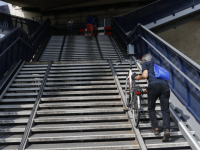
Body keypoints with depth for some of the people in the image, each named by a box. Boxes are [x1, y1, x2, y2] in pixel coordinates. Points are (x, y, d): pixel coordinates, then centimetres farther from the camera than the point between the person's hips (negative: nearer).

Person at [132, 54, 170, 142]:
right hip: (165, 85, 4)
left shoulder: (145, 64, 17)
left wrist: (137, 77, 17)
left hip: (154, 85, -4)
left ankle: (155, 128, 13)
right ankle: (167, 130, -14)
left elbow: (145, 76, -2)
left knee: (151, 108, 17)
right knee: (165, 110, 2)